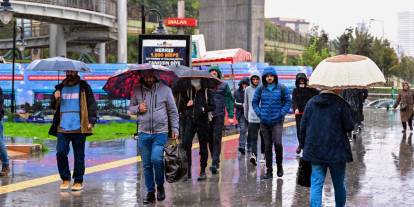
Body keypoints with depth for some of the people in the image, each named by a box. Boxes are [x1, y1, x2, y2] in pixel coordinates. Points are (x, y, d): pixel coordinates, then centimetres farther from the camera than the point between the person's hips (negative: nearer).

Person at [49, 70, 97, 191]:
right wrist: (55, 98, -5)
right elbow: (54, 106, 18)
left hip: (79, 128, -3)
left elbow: (92, 104, 0)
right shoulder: (60, 87, 14)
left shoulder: (84, 87, 4)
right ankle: (65, 179, 11)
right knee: (60, 153, -5)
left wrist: (91, 121, -11)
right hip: (62, 128, 3)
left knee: (79, 156, 3)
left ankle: (78, 181, 13)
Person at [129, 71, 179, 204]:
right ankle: (150, 192, 18)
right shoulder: (137, 91, 5)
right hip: (143, 133, 3)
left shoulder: (165, 89, 0)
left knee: (156, 159, -17)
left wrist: (175, 128, -1)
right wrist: (138, 108, -10)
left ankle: (160, 186, 8)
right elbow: (131, 108, 12)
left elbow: (173, 111, 4)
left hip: (160, 132, -3)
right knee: (147, 164, 6)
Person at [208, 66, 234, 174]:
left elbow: (230, 100, 4)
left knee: (217, 139, -8)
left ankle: (215, 164, -12)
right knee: (210, 140, 7)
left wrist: (231, 116, -3)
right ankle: (216, 161, 21)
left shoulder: (224, 86, 4)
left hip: (219, 116, -3)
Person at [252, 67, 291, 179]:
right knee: (267, 145, 7)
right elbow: (254, 102, 12)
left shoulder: (282, 88, -2)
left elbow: (288, 102, 3)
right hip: (264, 122, 3)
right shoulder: (260, 89, 3)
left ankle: (279, 165, 9)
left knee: (277, 143, -16)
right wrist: (259, 113, 0)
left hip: (277, 121, -2)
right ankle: (269, 170, 16)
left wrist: (282, 113, -6)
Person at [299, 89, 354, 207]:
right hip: (336, 151, -2)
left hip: (315, 151, 3)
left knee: (316, 184, 2)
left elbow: (303, 126, 5)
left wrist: (303, 144, 15)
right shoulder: (341, 104, -10)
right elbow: (349, 127, -8)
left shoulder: (311, 103, 3)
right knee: (339, 184, 14)